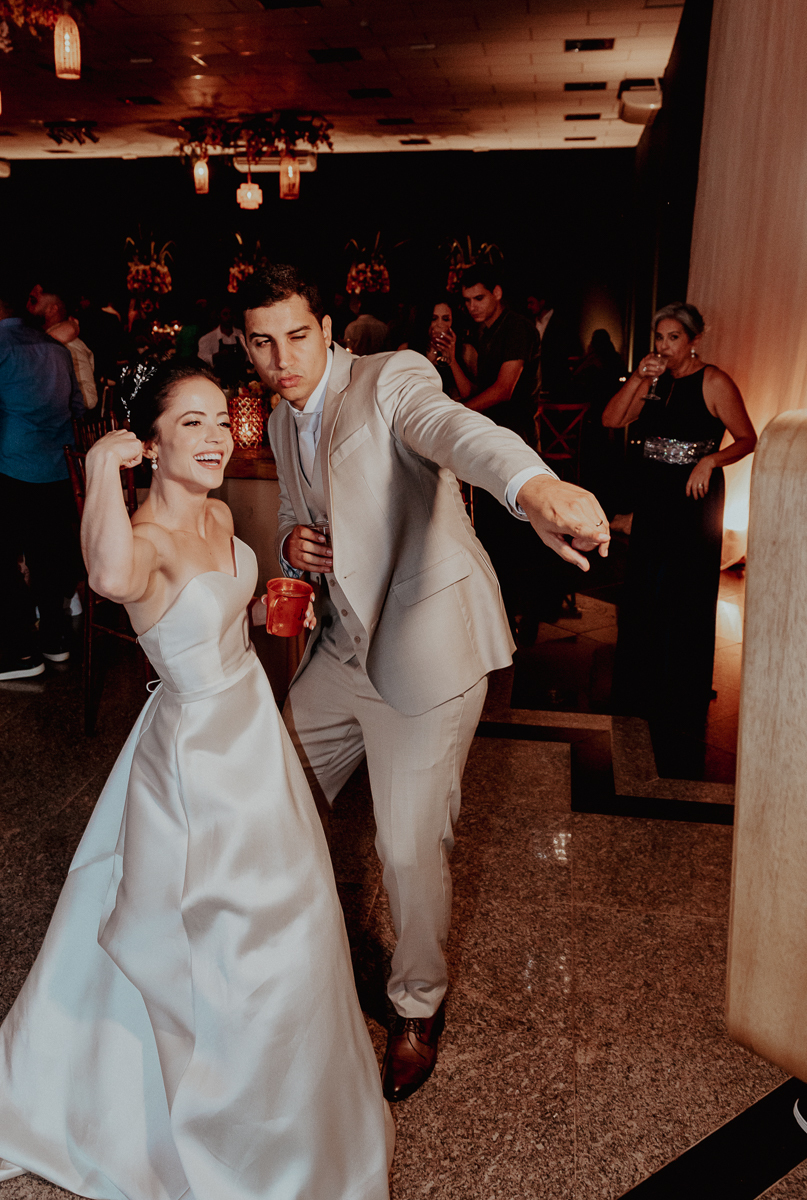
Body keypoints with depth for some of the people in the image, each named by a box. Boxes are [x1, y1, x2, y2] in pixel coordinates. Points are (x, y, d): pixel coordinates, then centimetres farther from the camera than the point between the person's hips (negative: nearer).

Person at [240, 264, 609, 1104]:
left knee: (409, 848, -1)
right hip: (342, 647, 8)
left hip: (426, 649, -7)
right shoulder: (282, 423, 9)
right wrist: (291, 541, -4)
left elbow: (457, 428, -37)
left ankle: (419, 1005, 29)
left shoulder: (392, 381, -15)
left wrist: (534, 485, -60)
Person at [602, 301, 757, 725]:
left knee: (684, 595, 4)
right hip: (653, 495, 6)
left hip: (694, 497, -6)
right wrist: (638, 378, -11)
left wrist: (711, 460, -25)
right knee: (643, 590, 10)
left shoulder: (713, 381, -9)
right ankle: (642, 687, 28)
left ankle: (683, 697, 22)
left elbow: (748, 439, -8)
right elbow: (611, 420, -1)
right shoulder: (655, 380, 8)